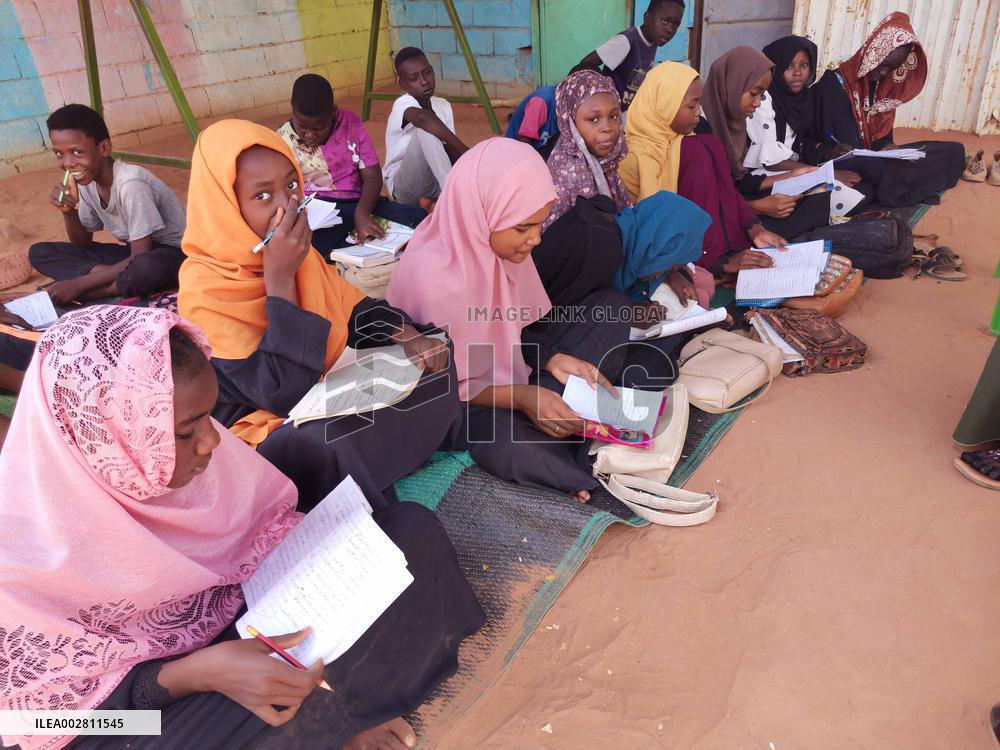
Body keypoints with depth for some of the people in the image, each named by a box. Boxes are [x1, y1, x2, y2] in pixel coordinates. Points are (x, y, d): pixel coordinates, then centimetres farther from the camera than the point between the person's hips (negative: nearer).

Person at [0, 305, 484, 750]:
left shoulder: (184, 445, -18)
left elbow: (268, 518, -2)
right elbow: (47, 705, -17)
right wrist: (196, 674, -32)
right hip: (146, 691, -3)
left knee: (413, 529, -8)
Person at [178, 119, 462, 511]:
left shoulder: (293, 247, -5)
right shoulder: (205, 290, -25)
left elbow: (352, 307, 8)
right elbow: (284, 396, -31)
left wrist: (407, 337, -12)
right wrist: (279, 278, -34)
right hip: (262, 426, -7)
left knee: (431, 360, 0)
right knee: (337, 441, -37)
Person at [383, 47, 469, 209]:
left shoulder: (443, 106, 3)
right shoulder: (403, 104, -19)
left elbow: (450, 150, 1)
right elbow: (422, 117, -43)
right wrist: (467, 154, -44)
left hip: (435, 181, 6)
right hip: (404, 186, -6)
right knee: (426, 129, -32)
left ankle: (434, 200, -9)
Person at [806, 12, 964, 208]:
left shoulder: (882, 84, 10)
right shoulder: (834, 84, -12)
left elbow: (883, 132, 16)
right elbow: (812, 141, -14)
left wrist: (887, 147, -9)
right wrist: (830, 153, -35)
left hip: (875, 160, 8)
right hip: (847, 165, -8)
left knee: (954, 151, 0)